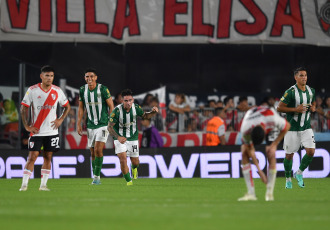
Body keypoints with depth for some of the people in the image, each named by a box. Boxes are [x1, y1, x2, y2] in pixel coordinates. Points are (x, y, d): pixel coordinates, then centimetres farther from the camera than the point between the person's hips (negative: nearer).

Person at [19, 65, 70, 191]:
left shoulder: (57, 91, 3)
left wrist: (60, 119, 2)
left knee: (48, 157, 4)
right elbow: (23, 108, -1)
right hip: (36, 131, -3)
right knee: (32, 156, -9)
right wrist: (27, 126, -6)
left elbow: (67, 106, 16)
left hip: (51, 131, 3)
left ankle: (43, 185, 10)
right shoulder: (32, 90, -5)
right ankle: (24, 184, -5)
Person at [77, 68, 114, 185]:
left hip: (103, 125, -5)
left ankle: (96, 176, -11)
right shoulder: (82, 90, 2)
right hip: (91, 126, 5)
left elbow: (111, 106, -5)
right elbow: (81, 108, 12)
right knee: (93, 153, 7)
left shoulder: (103, 89, -11)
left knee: (98, 150, -17)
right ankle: (96, 178, 15)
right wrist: (79, 124, 8)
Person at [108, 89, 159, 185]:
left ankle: (134, 168, 49)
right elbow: (110, 127, -22)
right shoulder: (117, 111, -24)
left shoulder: (136, 107, -13)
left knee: (135, 162, 10)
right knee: (123, 160, -17)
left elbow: (145, 115, 6)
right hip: (120, 138, -3)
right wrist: (118, 137, -38)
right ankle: (129, 181, 3)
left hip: (133, 138, 3)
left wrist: (153, 112, -16)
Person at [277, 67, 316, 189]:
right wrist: (296, 109, -21)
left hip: (306, 127, 4)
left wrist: (313, 108, 0)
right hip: (292, 128, -4)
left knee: (311, 151, -10)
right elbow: (279, 107, -13)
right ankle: (288, 179, 23)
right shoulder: (291, 92, -14)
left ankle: (299, 173, 13)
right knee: (289, 154, 3)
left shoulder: (311, 91, 6)